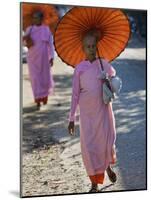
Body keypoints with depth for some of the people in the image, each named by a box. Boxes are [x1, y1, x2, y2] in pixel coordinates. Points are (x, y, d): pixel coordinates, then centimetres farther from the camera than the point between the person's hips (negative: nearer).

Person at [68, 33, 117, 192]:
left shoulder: (105, 64, 1)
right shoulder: (79, 68, -1)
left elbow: (113, 75, 24)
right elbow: (75, 94, 1)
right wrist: (71, 118, -1)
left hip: (104, 110, 1)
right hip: (86, 113, -1)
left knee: (108, 143, 1)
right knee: (88, 146, -1)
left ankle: (108, 165, 37)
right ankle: (94, 183, 12)